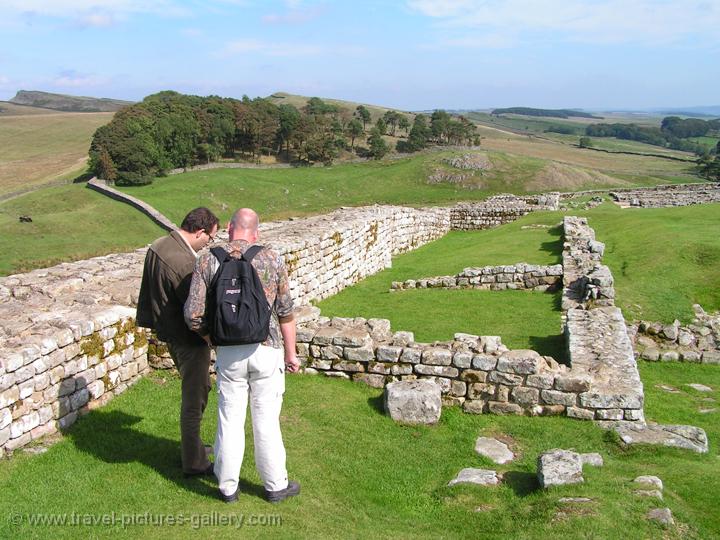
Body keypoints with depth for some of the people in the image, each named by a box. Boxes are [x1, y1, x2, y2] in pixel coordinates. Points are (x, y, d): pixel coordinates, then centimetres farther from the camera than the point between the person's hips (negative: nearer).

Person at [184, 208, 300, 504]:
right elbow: (285, 311, -1)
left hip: (228, 353, 1)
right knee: (266, 420, 9)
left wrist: (212, 340, 13)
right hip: (267, 349, -1)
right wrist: (291, 354, 9)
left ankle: (228, 487, 25)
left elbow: (193, 315, -5)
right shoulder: (272, 259, -3)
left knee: (230, 419, 13)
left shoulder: (207, 260, -2)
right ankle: (275, 485, 22)